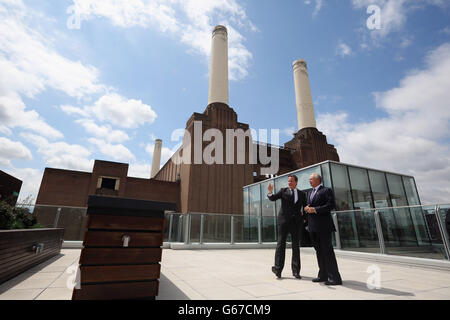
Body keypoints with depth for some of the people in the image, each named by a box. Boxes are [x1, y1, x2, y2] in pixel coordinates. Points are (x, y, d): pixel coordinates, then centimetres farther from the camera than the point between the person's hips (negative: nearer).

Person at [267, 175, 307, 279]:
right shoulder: (283, 191, 8)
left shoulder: (302, 194, 14)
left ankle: (296, 271, 13)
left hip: (296, 221, 2)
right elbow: (273, 198, -4)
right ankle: (278, 268, -5)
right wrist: (270, 192, -25)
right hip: (283, 220, -2)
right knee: (281, 243, -5)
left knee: (296, 245, 5)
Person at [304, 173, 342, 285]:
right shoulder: (309, 193, 21)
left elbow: (331, 205, -13)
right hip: (312, 226, 7)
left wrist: (315, 209, -17)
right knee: (319, 251, 12)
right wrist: (306, 208, 0)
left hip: (323, 225, -7)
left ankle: (335, 277, 5)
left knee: (328, 251, -3)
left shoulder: (326, 190, -3)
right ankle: (323, 275, 21)